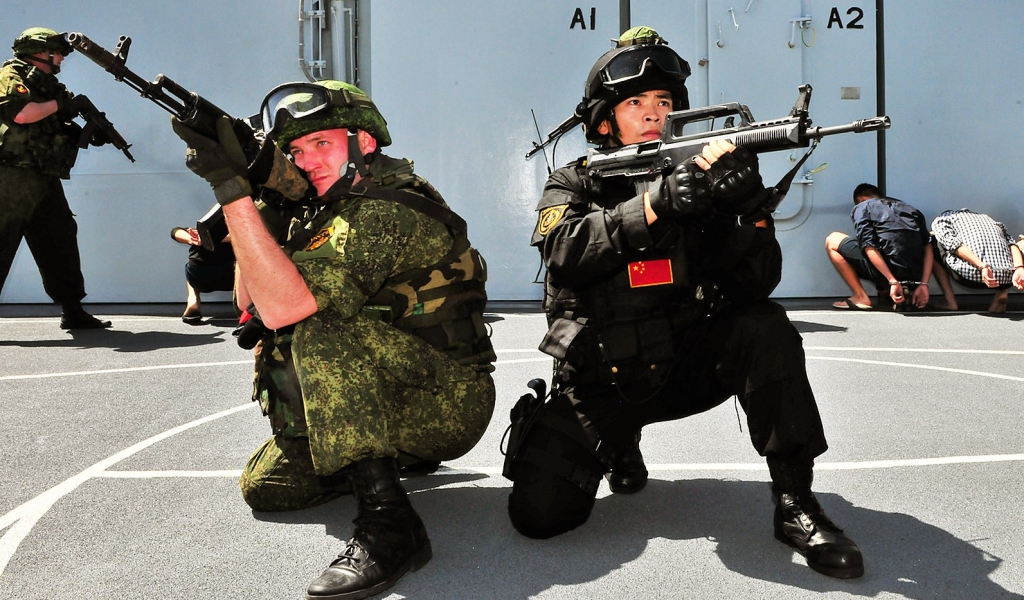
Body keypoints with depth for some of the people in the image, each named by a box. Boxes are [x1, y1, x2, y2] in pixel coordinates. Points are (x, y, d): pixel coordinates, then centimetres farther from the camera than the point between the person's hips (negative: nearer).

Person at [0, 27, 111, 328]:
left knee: (60, 242, 9)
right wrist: (59, 104, -9)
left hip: (44, 180, 9)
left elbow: (58, 130, 25)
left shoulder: (44, 84, 23)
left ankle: (73, 312, 15)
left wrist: (89, 134, 8)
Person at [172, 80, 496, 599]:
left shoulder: (384, 211, -22)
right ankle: (397, 454, 26)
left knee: (321, 329, -32)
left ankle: (388, 520, -31)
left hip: (447, 404, -9)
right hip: (394, 398, 9)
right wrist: (255, 192, -1)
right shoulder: (324, 211, 9)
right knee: (265, 486, 11)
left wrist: (232, 188, -30)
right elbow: (252, 300, 11)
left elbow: (284, 307, -32)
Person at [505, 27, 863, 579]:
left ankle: (795, 504, -16)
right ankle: (617, 443, 17)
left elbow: (756, 283, -8)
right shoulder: (573, 184, 0)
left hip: (685, 366, 1)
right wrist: (654, 204, -37)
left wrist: (748, 205, -27)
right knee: (539, 511, -15)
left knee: (765, 328, -26)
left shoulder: (697, 178, 2)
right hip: (599, 383, -1)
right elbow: (567, 251, -24)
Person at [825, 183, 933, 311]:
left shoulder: (862, 207, 10)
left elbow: (869, 247, -7)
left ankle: (861, 298, 4)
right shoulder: (909, 209, 25)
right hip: (915, 277, 6)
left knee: (832, 241, 13)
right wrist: (923, 285, 6)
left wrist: (892, 281, -13)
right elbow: (928, 247, 11)